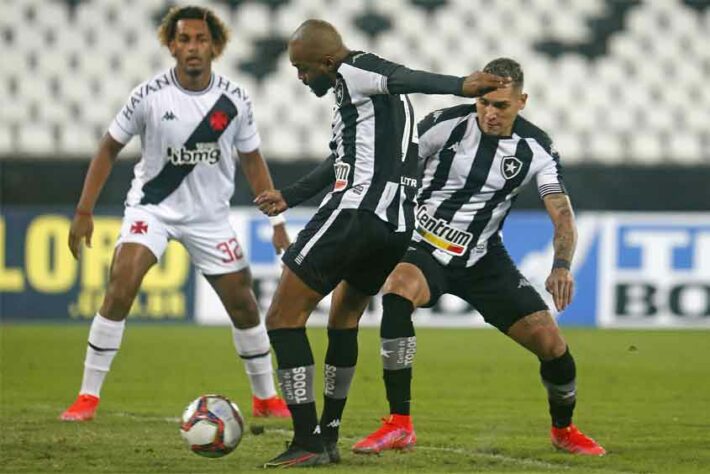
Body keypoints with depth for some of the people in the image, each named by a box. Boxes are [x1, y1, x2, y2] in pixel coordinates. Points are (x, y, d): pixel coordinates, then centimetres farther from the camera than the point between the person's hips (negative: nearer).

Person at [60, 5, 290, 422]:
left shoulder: (235, 101, -8)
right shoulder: (150, 96, -14)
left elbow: (252, 161, 4)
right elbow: (110, 148, -3)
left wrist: (278, 224, 1)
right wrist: (84, 212, -7)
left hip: (210, 215, 2)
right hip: (152, 207, -2)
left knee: (244, 305, 5)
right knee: (120, 289, -22)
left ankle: (266, 397, 26)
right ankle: (89, 397, -14)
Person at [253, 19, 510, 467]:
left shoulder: (354, 73, -4)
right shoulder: (360, 87, 26)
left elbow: (405, 79, -26)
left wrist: (460, 86, -45)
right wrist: (289, 197, 50)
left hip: (355, 213, -10)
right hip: (397, 226, 10)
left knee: (284, 318, -4)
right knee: (345, 318, 29)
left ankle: (308, 443, -9)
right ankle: (328, 437, 33)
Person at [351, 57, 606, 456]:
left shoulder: (536, 149, -8)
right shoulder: (447, 125, -13)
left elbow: (562, 214, -14)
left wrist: (562, 266, -32)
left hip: (483, 259, 3)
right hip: (424, 248, -3)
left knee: (552, 344, -3)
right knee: (398, 290, -37)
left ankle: (564, 430, 30)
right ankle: (399, 426, -33)